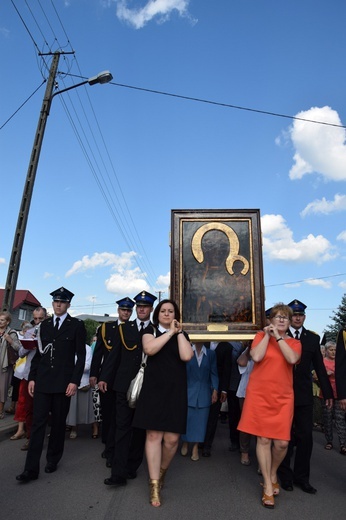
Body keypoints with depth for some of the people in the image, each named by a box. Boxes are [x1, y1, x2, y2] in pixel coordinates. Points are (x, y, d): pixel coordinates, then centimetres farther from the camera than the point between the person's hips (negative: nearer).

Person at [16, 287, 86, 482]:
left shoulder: (77, 325, -3)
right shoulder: (45, 324, 10)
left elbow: (81, 355, -5)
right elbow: (39, 353, 12)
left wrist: (75, 381, -11)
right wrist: (32, 378, 6)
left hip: (63, 382, -3)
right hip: (43, 381, 3)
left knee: (58, 423, 10)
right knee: (38, 423, 1)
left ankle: (53, 460, 29)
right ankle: (31, 469, 8)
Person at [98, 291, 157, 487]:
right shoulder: (124, 328, 6)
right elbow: (115, 355, 6)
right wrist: (104, 377, 1)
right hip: (124, 385, 1)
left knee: (140, 428, 11)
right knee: (122, 427, 0)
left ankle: (132, 466, 27)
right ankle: (119, 473, 6)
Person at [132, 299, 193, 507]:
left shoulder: (182, 335, 11)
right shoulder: (150, 331, 6)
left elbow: (186, 356, -8)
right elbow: (149, 349, -17)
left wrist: (179, 332, -5)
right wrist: (170, 332, -10)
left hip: (175, 391, 2)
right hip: (154, 389, -2)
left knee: (172, 439, 1)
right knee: (154, 435, -2)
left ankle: (162, 471, 30)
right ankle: (155, 485, 11)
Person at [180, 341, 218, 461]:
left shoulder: (211, 354, 3)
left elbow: (213, 373, 4)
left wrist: (215, 390, -3)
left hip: (204, 393, 2)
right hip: (189, 391, -1)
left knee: (200, 419, 5)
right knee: (187, 417, 2)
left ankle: (195, 447, 17)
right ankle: (185, 442, 24)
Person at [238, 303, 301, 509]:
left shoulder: (294, 343, 7)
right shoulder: (261, 336, 3)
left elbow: (292, 359, -14)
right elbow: (256, 357, -14)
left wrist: (278, 337, -13)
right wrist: (267, 334, -9)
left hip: (283, 397, 2)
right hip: (260, 395, -1)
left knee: (281, 442, 0)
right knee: (264, 439, 1)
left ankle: (273, 474, 30)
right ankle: (268, 485, 18)